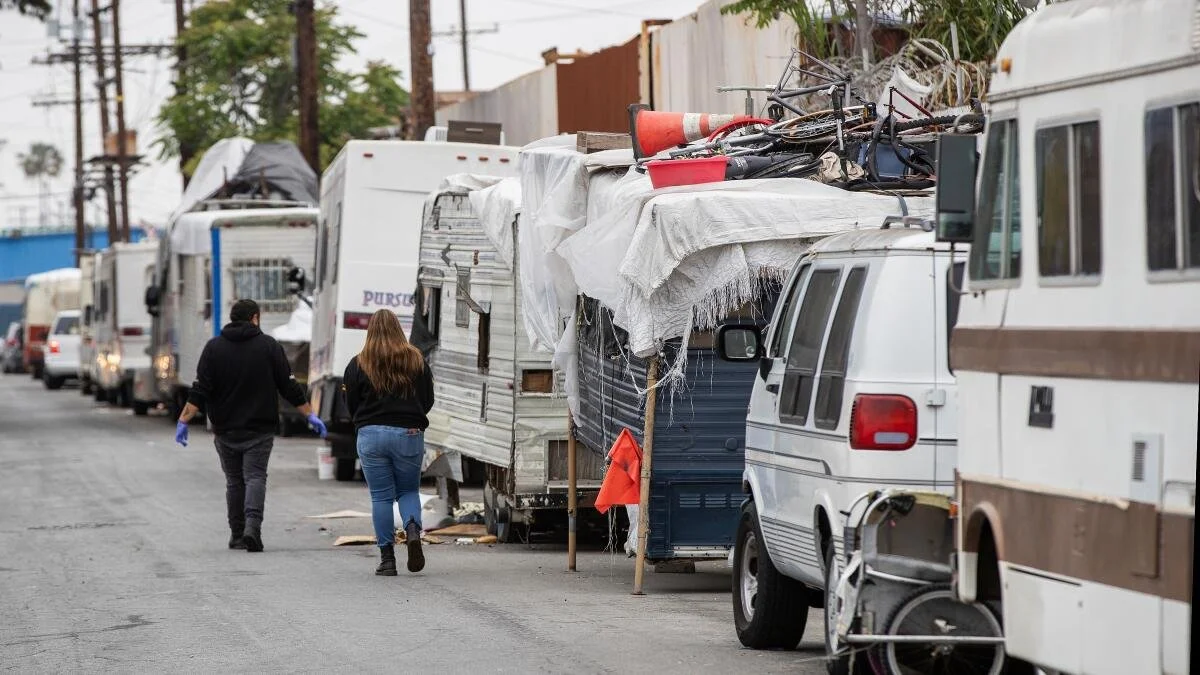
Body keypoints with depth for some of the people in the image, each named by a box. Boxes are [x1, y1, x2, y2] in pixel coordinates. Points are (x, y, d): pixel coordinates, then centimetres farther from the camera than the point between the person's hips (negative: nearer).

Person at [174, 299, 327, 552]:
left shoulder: (214, 347, 1)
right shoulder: (268, 346, -1)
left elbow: (199, 391, -6)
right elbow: (290, 388, -1)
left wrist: (183, 421, -4)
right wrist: (310, 415, 6)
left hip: (226, 430, 2)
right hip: (259, 430, -2)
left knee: (234, 481, 12)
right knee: (255, 477, -3)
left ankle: (237, 535, 15)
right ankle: (252, 525, -25)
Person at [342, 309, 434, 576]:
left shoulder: (358, 364, -1)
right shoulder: (416, 361, 2)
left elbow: (351, 404, 4)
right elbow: (428, 401, 8)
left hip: (371, 434, -1)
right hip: (409, 434, 1)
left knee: (381, 497, 5)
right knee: (408, 490, 16)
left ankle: (387, 558, 2)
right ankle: (413, 529, -13)